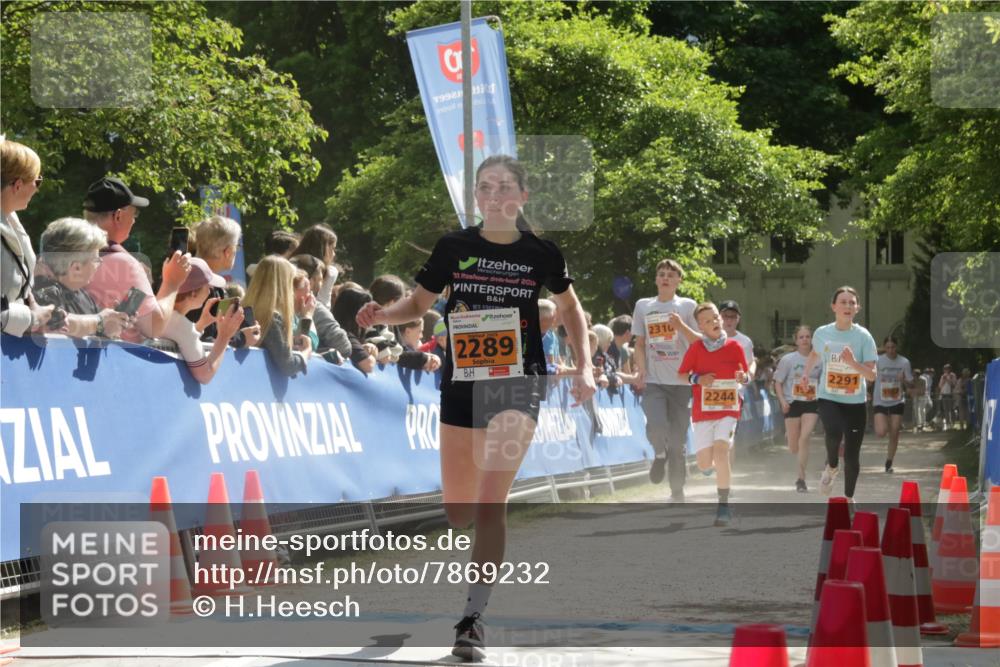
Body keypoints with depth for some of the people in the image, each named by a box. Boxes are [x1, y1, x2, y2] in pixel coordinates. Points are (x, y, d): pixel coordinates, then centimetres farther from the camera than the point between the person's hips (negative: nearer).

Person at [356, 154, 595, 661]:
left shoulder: (540, 253, -3)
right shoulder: (453, 248, -2)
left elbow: (569, 305, 14)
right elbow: (419, 303, 9)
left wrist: (584, 367, 4)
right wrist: (382, 314, -12)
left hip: (518, 385, -3)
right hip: (461, 384, 3)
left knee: (491, 500, -17)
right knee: (456, 507, 8)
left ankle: (474, 616, -16)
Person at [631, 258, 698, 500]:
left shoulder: (688, 306, 5)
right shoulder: (643, 306, 10)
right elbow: (639, 344, 13)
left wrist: (681, 325, -15)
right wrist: (641, 371, 0)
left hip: (680, 381, 0)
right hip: (653, 381, 0)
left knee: (677, 439, 1)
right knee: (656, 425, -23)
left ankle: (677, 491, 12)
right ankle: (659, 454, 10)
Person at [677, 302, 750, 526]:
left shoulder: (734, 346, -1)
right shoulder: (696, 348, -1)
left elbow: (745, 376, 9)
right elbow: (681, 375, 7)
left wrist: (744, 378, -15)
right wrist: (697, 379, -13)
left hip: (728, 409, -1)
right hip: (702, 411, 1)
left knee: (721, 451, -20)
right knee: (704, 464, 1)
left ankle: (723, 507, -14)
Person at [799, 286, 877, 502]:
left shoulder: (863, 337, -9)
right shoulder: (822, 334, -2)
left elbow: (872, 375, -12)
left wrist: (853, 363, -28)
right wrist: (806, 374, 10)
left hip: (856, 402, 0)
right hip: (829, 398, 0)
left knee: (852, 456, 3)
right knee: (834, 433, -31)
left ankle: (849, 498, 26)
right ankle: (831, 467, 1)